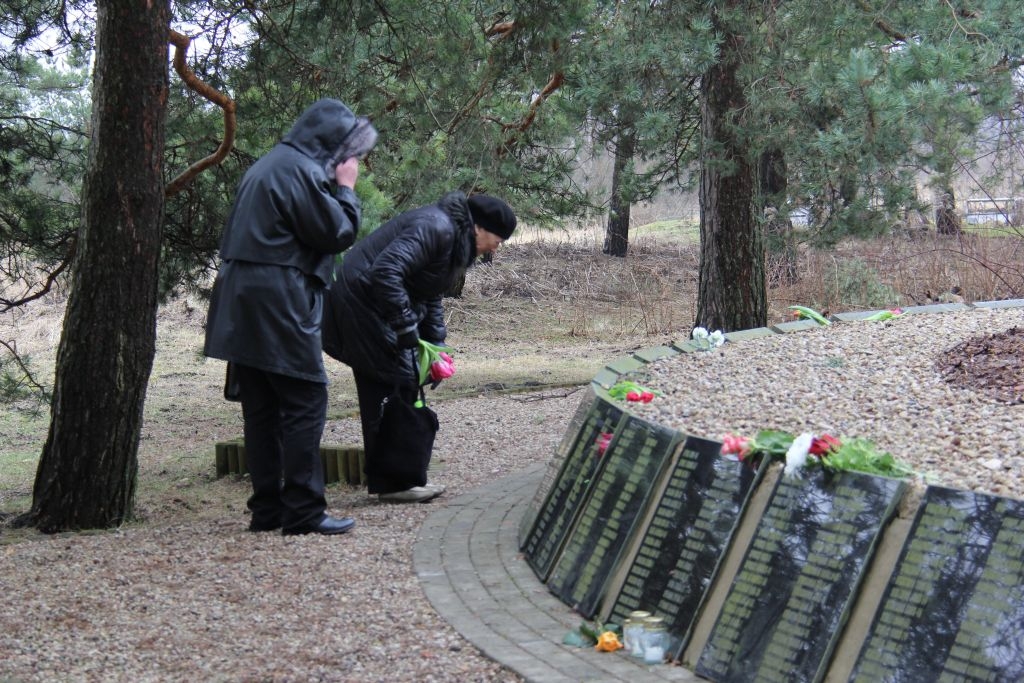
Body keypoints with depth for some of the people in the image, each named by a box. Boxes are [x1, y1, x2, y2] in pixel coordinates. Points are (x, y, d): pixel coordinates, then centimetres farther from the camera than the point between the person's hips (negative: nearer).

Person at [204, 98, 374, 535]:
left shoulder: (268, 166, 21)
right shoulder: (302, 171, -10)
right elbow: (337, 233, -9)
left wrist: (337, 188, 17)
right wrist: (346, 188, 4)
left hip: (244, 304, 10)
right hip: (279, 304, -10)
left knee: (261, 408, 10)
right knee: (306, 401, -5)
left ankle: (267, 508, 14)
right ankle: (304, 511, -5)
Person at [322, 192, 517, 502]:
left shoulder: (456, 239, 12)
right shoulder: (435, 228, -21)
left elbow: (431, 296, 21)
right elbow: (386, 271, -32)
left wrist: (435, 344, 11)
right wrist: (407, 331, -29)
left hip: (371, 307, 11)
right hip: (362, 301, -11)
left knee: (380, 394, 12)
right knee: (397, 388, -8)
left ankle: (388, 479, 19)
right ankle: (397, 482, -1)